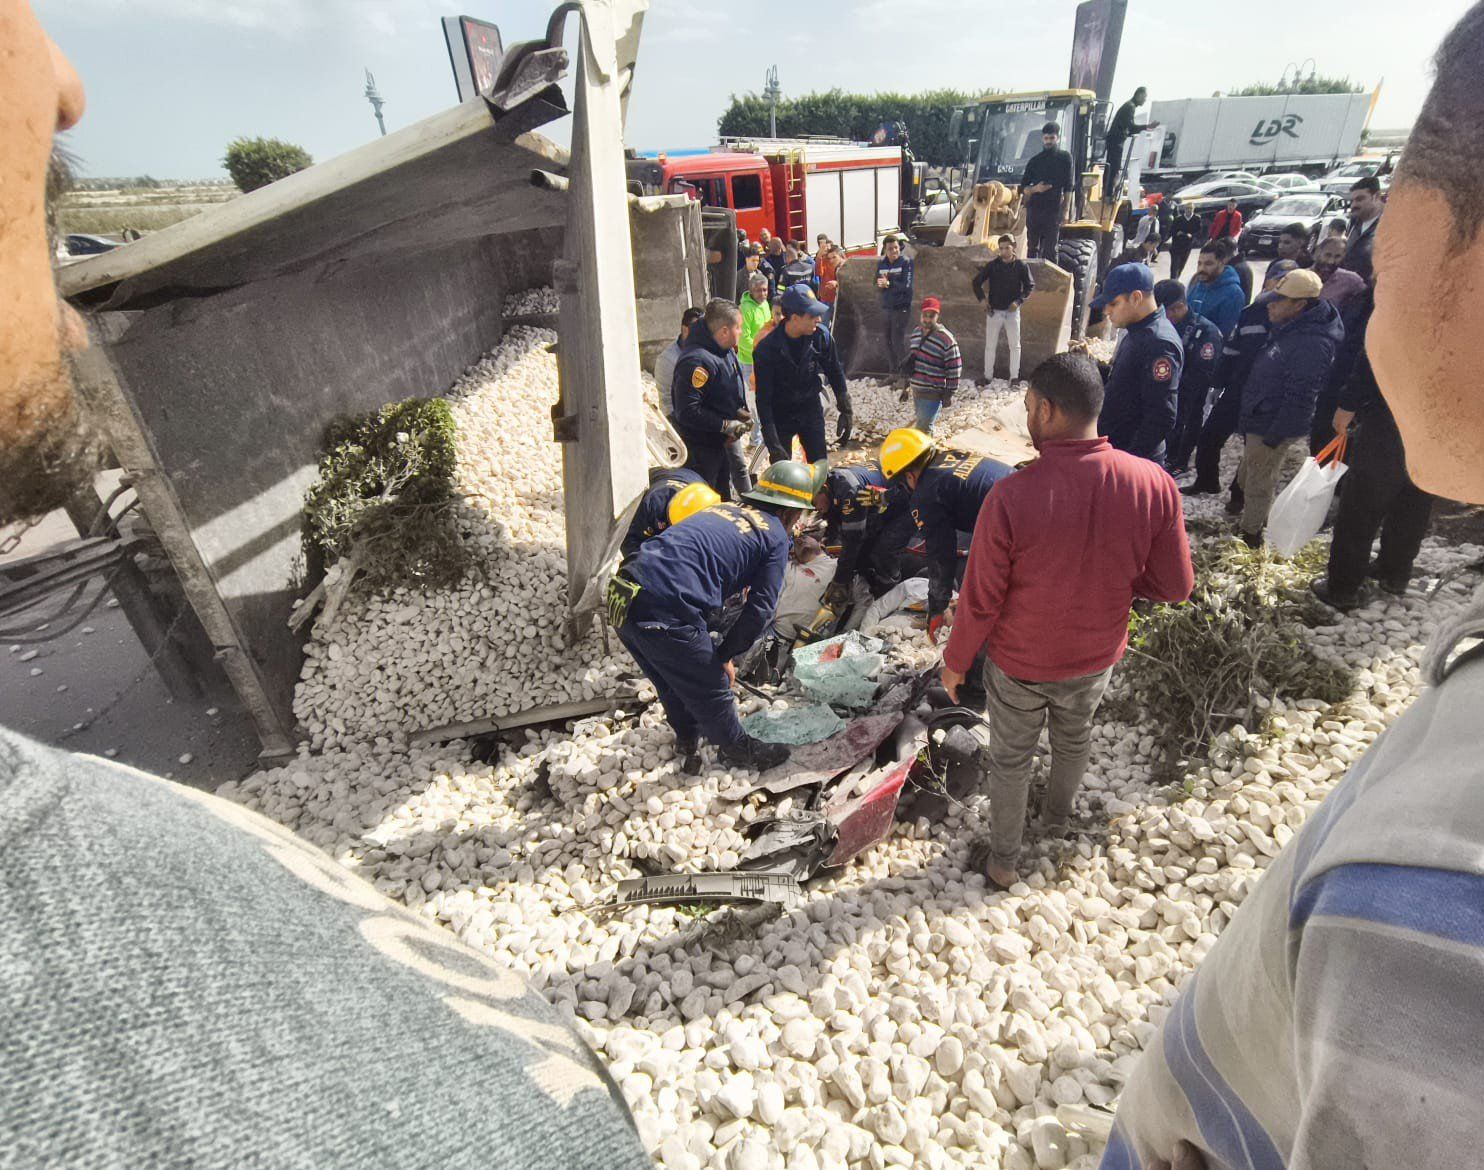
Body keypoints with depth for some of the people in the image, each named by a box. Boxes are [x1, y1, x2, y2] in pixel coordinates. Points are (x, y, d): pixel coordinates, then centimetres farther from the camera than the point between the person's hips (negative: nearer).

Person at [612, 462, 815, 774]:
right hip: (666, 617, -8)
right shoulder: (776, 537, 4)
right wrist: (724, 656, 11)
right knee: (712, 691, 17)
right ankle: (738, 751, 39)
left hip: (622, 599, 8)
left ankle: (688, 740, 53)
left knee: (674, 684, 31)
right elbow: (760, 609, -1)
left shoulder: (724, 508, 24)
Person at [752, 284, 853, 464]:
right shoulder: (766, 348, -23)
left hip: (811, 410, 3)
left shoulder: (821, 335, -14)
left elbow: (835, 373, 2)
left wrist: (845, 411, 3)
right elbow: (763, 398, -20)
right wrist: (773, 443, -23)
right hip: (780, 415, -3)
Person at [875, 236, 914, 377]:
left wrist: (889, 284, -29)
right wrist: (880, 283, -16)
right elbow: (877, 283, 8)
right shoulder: (881, 263, 7)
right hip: (886, 306, 6)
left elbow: (906, 285, -16)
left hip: (901, 307, -6)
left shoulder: (906, 262, -8)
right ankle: (894, 372, 21)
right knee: (888, 341, 10)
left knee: (898, 340, -11)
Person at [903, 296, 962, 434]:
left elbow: (954, 369, -14)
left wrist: (949, 393, -13)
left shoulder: (946, 339, -17)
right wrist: (906, 385, 20)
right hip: (916, 390, 7)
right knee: (921, 422, 18)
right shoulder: (916, 333, 6)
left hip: (933, 393, -7)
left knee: (922, 428, -8)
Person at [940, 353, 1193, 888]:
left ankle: (1002, 861, 40)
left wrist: (955, 661, -4)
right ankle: (1057, 817, 59)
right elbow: (1175, 585, -9)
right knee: (1075, 736, 31)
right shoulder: (1153, 484, -20)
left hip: (1019, 663, -3)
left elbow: (981, 601, -22)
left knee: (1010, 758, 19)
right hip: (1097, 656, 4)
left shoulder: (1011, 496, -32)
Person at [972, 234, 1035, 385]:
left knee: (1014, 345, 5)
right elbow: (976, 281, 3)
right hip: (994, 311, 1)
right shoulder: (992, 265, -3)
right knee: (990, 345, 6)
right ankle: (987, 376, 15)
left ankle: (1014, 376, 13)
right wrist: (982, 299, -9)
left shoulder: (1021, 266, -5)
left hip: (1012, 311, 0)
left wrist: (1018, 301, -14)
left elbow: (1030, 286, 0)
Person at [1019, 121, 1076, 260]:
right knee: (1032, 248, 7)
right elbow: (1023, 188, 13)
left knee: (1050, 250, -7)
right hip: (1034, 210, 3)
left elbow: (1069, 187, 1)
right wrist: (1034, 189, -10)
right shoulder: (1035, 160, 13)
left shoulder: (1065, 158, 5)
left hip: (1053, 211, -3)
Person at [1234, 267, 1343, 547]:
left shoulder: (1312, 343, -24)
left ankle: (1250, 537, 20)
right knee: (1249, 479, 23)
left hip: (1273, 428, -10)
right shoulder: (1287, 330, 7)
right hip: (1260, 420, 10)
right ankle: (1256, 523, 40)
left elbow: (1299, 398, -25)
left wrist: (1274, 436, -22)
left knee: (1258, 485, 5)